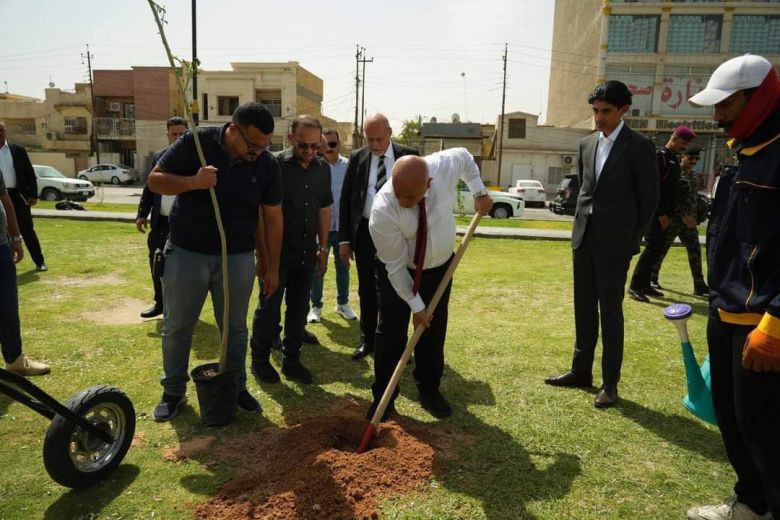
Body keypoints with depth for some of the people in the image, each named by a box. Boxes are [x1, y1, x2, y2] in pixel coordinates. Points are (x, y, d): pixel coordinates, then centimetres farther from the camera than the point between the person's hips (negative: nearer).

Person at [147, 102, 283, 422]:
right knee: (177, 327, 10)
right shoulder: (195, 142, -11)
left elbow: (273, 218, 1)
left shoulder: (267, 164, -5)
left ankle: (237, 388, 28)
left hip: (237, 258, 1)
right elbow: (155, 180, -6)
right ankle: (173, 392, 28)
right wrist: (193, 182, -26)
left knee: (235, 327, 11)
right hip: (186, 253, -1)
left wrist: (272, 267, 2)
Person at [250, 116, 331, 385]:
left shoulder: (323, 169, 4)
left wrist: (323, 247, 12)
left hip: (307, 252, 5)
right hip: (278, 251, -5)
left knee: (299, 308, 11)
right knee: (269, 308, 5)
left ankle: (291, 360, 24)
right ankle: (259, 360, 22)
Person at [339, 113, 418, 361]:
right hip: (365, 232, 2)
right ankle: (367, 340, 27)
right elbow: (345, 199, 5)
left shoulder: (408, 155, -2)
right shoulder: (357, 157, 2)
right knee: (367, 291, 11)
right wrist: (344, 239, 0)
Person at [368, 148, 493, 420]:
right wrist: (416, 306, -17)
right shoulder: (383, 211, -34)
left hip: (439, 267, 3)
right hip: (396, 272, -3)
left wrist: (479, 192, -7)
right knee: (391, 333, -1)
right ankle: (382, 396, 16)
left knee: (434, 332, 9)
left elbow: (464, 155, 0)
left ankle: (429, 391, 27)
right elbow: (396, 266, -23)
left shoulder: (445, 165, -27)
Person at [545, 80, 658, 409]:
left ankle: (610, 382, 11)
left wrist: (632, 239, -1)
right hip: (584, 237, 6)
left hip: (614, 241, -6)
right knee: (584, 308, 11)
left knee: (610, 311, 0)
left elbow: (649, 198, -3)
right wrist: (582, 226, 11)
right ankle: (581, 371, 23)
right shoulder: (586, 144, 11)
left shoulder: (638, 146, -6)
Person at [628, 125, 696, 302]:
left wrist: (669, 214, 16)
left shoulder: (674, 160, 17)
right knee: (652, 248, -11)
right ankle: (635, 286, -7)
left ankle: (645, 284, 15)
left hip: (664, 214, 9)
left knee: (657, 249, 9)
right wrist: (661, 214, -18)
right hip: (655, 214, -9)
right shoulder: (660, 157, -11)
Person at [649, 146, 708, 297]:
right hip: (673, 218, -7)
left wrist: (693, 216, 11)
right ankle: (652, 279, 17)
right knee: (661, 249, 2)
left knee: (695, 251, 3)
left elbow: (693, 197, 21)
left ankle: (699, 286, 6)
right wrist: (683, 216, -20)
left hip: (688, 220, 7)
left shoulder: (691, 174, 16)